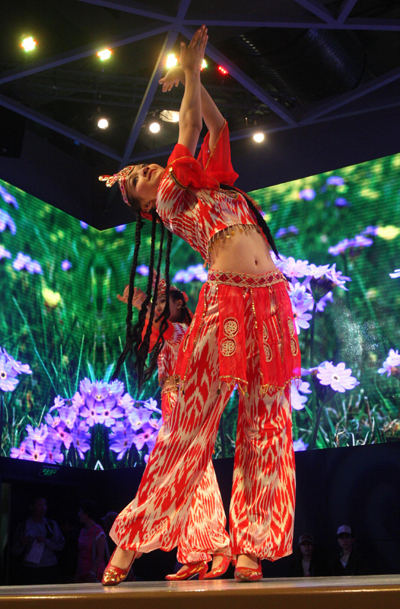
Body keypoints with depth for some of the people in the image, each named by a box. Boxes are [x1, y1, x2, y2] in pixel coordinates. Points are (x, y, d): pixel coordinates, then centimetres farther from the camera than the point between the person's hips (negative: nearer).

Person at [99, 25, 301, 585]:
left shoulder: (212, 180, 25)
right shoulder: (170, 205, 10)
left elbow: (216, 127, 25)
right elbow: (189, 131, 10)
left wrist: (195, 74, 28)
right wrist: (190, 75, 19)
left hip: (272, 303, 5)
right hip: (224, 303, -5)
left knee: (266, 428, -1)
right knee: (191, 422, -7)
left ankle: (251, 548, 4)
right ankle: (130, 543, 2)